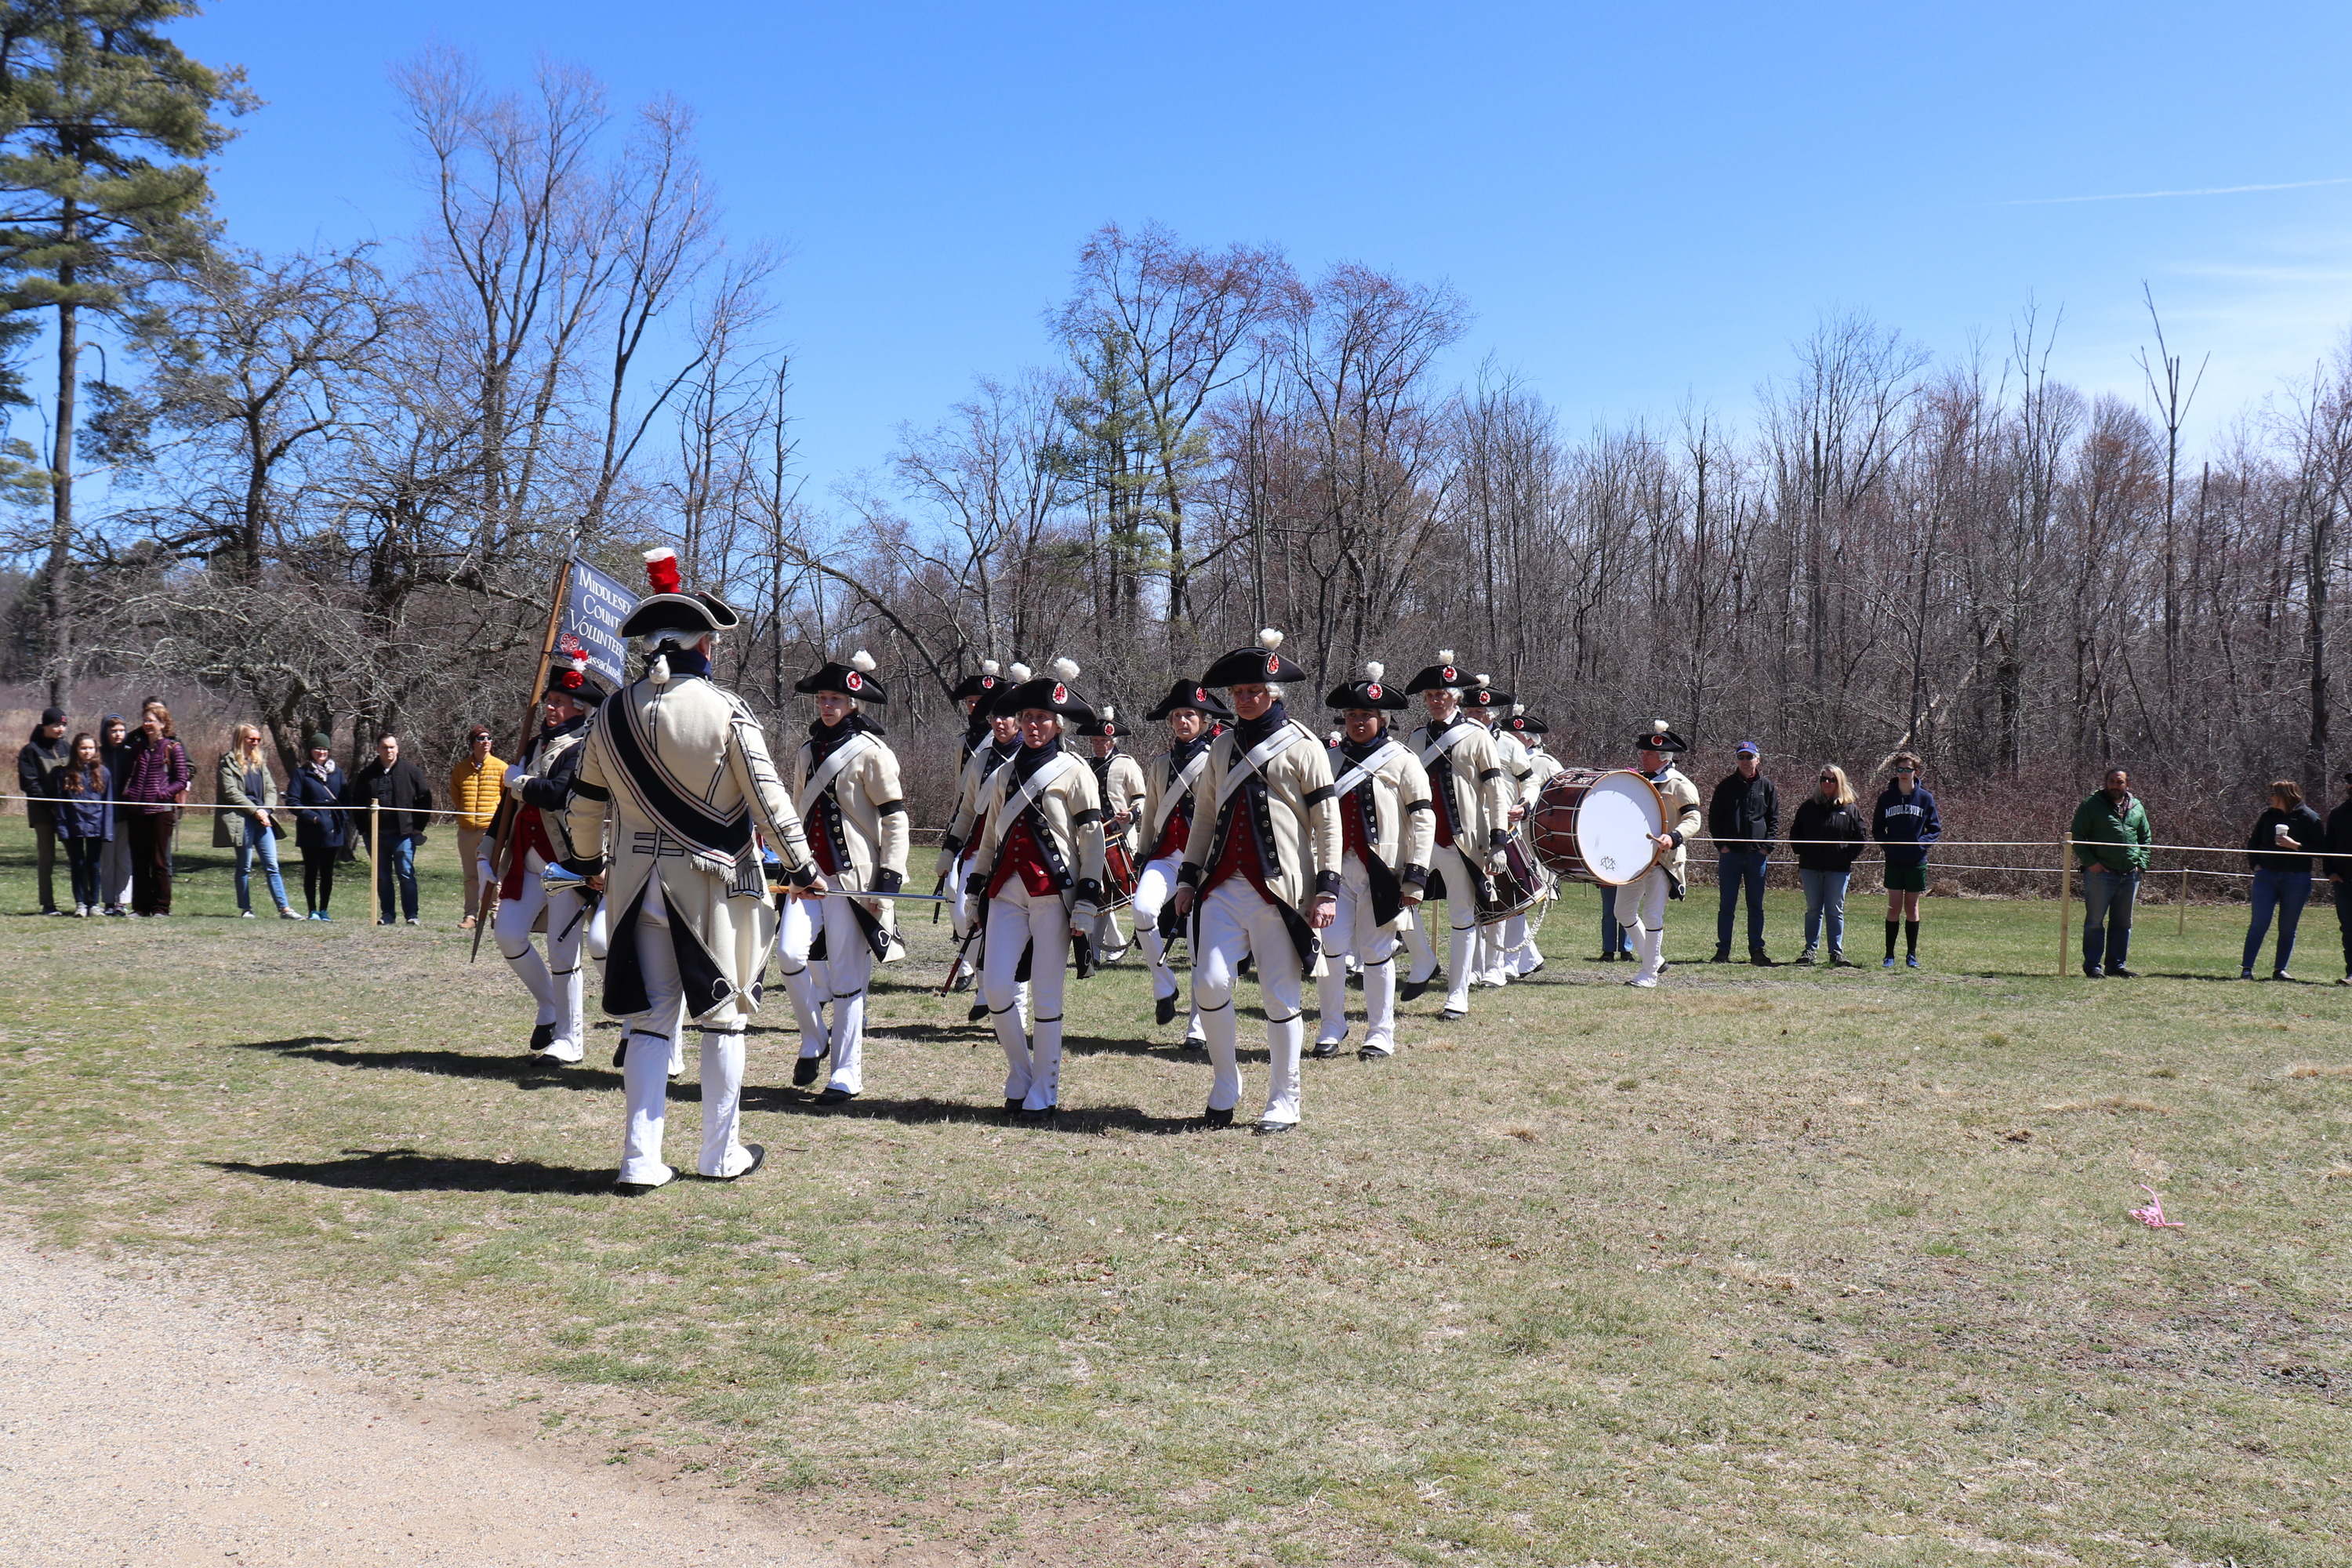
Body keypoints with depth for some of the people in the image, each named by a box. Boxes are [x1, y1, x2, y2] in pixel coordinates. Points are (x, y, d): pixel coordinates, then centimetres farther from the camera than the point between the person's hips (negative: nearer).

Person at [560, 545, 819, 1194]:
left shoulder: (612, 714, 3)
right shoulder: (725, 711, -10)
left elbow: (584, 805, 12)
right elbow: (768, 800, -9)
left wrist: (591, 864, 29)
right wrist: (802, 868, 1)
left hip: (638, 883, 3)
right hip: (716, 883, -3)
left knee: (648, 1019, 8)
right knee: (722, 1017, 9)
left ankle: (641, 1160, 4)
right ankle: (722, 1153, 18)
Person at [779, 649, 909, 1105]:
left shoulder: (871, 752, -5)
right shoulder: (806, 752, 14)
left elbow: (895, 818, -7)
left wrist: (889, 877, -13)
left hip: (853, 876, -5)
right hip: (808, 873, 5)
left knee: (847, 978, -1)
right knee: (790, 952, -13)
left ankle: (846, 1076, 8)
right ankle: (814, 1038, 12)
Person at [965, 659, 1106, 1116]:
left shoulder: (1074, 772, 0)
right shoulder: (1005, 774, 16)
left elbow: (1093, 841, -4)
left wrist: (1086, 906, -11)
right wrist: (976, 894, 18)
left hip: (1053, 894, -5)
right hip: (1007, 893, 5)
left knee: (1045, 995, -1)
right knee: (995, 986, -5)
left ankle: (1044, 1092, 10)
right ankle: (1019, 1079, 14)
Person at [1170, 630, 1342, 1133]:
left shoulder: (1302, 746, -1)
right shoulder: (1222, 747, 15)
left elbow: (1328, 822, -3)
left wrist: (1327, 889, -9)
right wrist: (1188, 877, 14)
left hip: (1279, 890, -4)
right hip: (1223, 886, 4)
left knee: (1280, 996, 1)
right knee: (1210, 982, -8)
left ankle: (1283, 1103, 14)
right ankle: (1225, 1087, 12)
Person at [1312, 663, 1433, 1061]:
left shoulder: (1403, 762, 0)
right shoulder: (1330, 760, 11)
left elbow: (1423, 821, -3)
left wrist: (1415, 876, -10)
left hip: (1381, 871, -3)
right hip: (1337, 867, 3)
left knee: (1376, 952, 2)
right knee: (1331, 945, -5)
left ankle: (1380, 1035, 14)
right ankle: (1331, 1029, 10)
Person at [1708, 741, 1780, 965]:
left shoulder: (1766, 786, 8)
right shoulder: (1726, 786, 5)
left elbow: (1774, 819, 9)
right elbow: (1714, 818, 7)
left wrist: (1767, 846, -4)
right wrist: (1721, 844, -5)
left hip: (1757, 854, 1)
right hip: (1730, 853, -1)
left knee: (1756, 905, 6)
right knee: (1727, 905, 1)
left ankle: (1757, 950, 11)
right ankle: (1723, 950, 5)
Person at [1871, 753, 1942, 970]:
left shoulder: (1925, 798, 0)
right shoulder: (1886, 797, 2)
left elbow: (1935, 829, 3)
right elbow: (1877, 829, 8)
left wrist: (1921, 843, -13)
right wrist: (1886, 845, -10)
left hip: (1916, 862, 0)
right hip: (1893, 862, 0)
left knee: (1912, 907, 7)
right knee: (1894, 907, 0)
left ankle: (1912, 955, 15)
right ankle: (1889, 955, 6)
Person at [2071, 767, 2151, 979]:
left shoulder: (2137, 808, 14)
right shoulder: (2092, 804, -1)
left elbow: (2146, 838, 23)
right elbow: (2077, 836, -3)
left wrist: (2141, 863, 8)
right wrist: (2090, 862, -12)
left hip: (2130, 875, 5)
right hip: (2101, 873, -5)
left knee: (2123, 922, 10)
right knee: (2095, 921, -2)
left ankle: (2116, 965, 18)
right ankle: (2093, 965, 3)